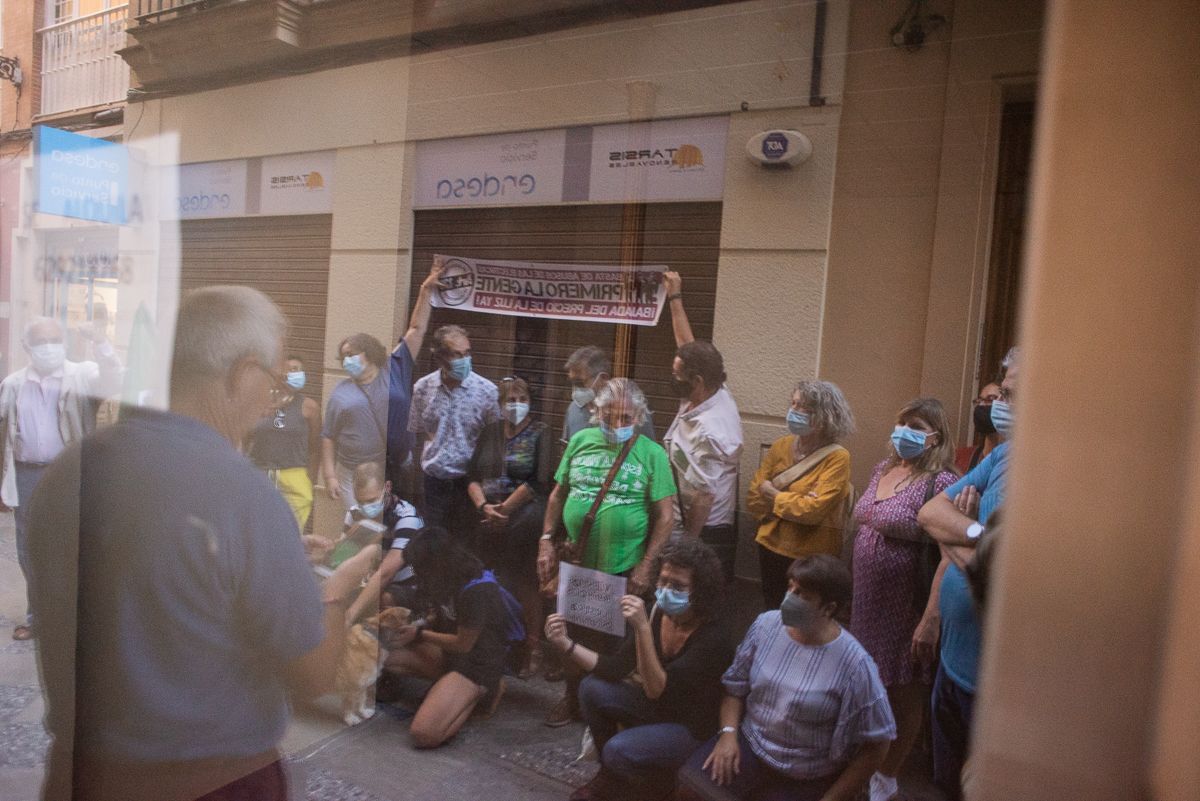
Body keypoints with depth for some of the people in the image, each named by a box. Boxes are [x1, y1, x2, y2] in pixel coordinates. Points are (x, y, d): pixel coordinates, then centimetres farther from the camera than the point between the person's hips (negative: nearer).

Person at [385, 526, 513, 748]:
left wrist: (419, 634, -7)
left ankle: (480, 691, 0)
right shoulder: (453, 578, 0)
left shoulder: (477, 591, -27)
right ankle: (450, 683, 3)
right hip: (451, 652, 9)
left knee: (423, 734, -22)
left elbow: (463, 644, -18)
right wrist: (417, 625, -4)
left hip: (478, 664, -9)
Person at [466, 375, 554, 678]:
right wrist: (483, 505, -8)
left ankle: (530, 651, 12)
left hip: (525, 521, -4)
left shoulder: (539, 434, -2)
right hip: (490, 524, 4)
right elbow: (473, 476, 9)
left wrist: (503, 509, -11)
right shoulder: (490, 432, 12)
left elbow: (539, 481, -11)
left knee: (525, 586, 1)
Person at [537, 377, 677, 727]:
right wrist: (546, 541, 2)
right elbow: (558, 494, 9)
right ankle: (573, 698, 39)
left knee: (614, 640, 11)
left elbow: (665, 515, -9)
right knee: (574, 634, 17)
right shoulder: (580, 441, 2)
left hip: (623, 568, -3)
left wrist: (646, 565, -13)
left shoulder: (651, 454, -8)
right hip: (576, 563, 3)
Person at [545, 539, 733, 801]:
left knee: (618, 750, -25)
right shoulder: (659, 612, -10)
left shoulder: (713, 637, -29)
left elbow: (656, 690, -36)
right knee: (592, 688, -7)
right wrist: (566, 643, -18)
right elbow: (616, 669, -8)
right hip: (659, 705, 7)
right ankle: (610, 775, 12)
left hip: (691, 726, -7)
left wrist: (642, 627, -45)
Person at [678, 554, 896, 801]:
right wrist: (728, 733, -9)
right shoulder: (766, 625, -6)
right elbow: (735, 686, 6)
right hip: (750, 744, 3)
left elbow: (875, 744, -10)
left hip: (807, 779, -3)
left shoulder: (853, 664, -19)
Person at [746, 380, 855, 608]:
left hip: (812, 556, -5)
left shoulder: (837, 458, -15)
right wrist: (796, 503, -16)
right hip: (771, 547, 5)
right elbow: (753, 500, -2)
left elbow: (813, 510, -23)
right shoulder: (781, 446, 0)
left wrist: (772, 494, -11)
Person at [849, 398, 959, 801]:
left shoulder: (941, 482, -19)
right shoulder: (883, 468, 5)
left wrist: (930, 620, -25)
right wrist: (852, 593, 15)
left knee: (902, 696, 12)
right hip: (866, 602, 7)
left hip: (905, 609, -7)